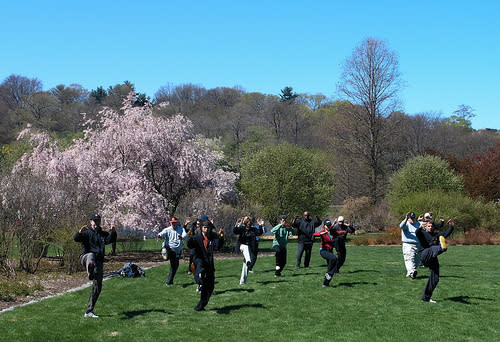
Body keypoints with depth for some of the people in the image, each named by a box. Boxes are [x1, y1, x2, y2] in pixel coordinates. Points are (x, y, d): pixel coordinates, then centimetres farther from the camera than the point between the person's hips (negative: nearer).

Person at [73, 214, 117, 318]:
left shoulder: (103, 234, 19)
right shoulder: (86, 232, 6)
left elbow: (110, 239, -2)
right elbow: (76, 239, -14)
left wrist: (113, 232, -22)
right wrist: (80, 231, -34)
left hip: (99, 263, 4)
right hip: (86, 258, -4)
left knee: (97, 287, 1)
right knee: (91, 255, -41)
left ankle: (89, 311, 10)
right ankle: (90, 271, -76)